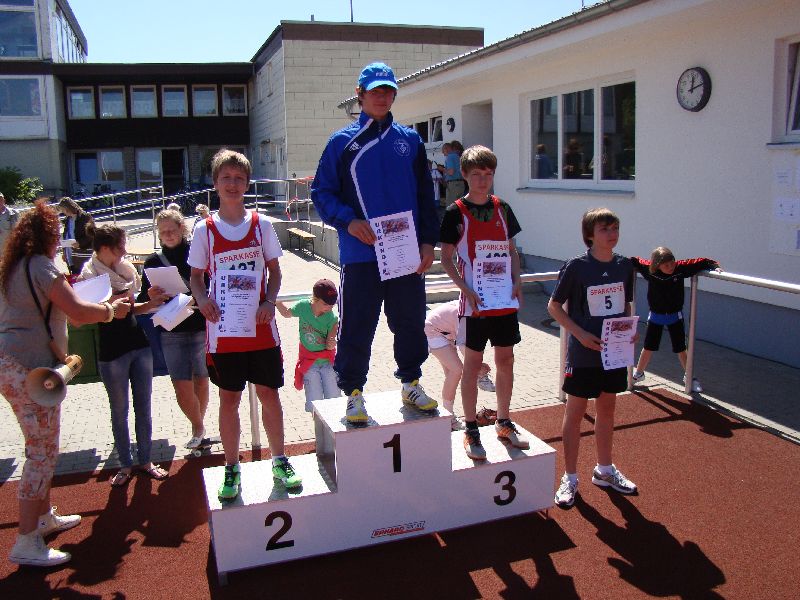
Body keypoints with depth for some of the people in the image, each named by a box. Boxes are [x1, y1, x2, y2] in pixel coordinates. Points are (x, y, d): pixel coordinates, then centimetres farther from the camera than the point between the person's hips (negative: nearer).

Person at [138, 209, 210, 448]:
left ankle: (198, 427, 34)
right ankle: (198, 428, 22)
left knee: (201, 381, 11)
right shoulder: (154, 261, 5)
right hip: (172, 332, 1)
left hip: (202, 328, -1)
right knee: (182, 388, -3)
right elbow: (143, 300, 7)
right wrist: (151, 297, -15)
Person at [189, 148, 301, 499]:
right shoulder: (205, 230, 0)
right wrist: (202, 299, -14)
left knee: (268, 392, 7)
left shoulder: (261, 225, 3)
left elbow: (274, 270, 8)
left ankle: (279, 461, 23)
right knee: (229, 399, 8)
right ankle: (232, 469, 22)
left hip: (260, 327, 1)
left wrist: (270, 301, -9)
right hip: (223, 330, 0)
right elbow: (196, 276, 6)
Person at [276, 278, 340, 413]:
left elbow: (329, 346, -13)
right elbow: (287, 313, 11)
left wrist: (331, 342, -34)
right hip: (308, 363, 0)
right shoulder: (302, 307, -13)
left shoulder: (332, 318, -15)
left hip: (327, 361, 0)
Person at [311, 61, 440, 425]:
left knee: (410, 322, 12)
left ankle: (411, 384, 30)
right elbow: (321, 193, 2)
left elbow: (425, 195, 11)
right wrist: (349, 221, -14)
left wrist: (428, 242, 4)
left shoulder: (410, 141, 11)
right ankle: (353, 393, 17)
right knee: (356, 327, 2)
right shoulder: (342, 142, 4)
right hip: (360, 255, -3)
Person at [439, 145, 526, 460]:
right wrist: (466, 289, -16)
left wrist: (516, 281, 0)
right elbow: (446, 258, -5)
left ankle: (503, 422, 27)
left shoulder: (502, 208, 8)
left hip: (506, 300, 5)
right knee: (473, 363, 3)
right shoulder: (456, 212, -6)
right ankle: (471, 430, 14)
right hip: (474, 302, -4)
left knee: (505, 360, 11)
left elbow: (511, 249, 15)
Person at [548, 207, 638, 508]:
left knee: (607, 409, 18)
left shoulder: (625, 265, 3)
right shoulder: (576, 266, -13)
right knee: (575, 412, 5)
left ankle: (604, 470, 35)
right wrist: (580, 334, -17)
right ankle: (570, 478, 18)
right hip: (584, 354, -5)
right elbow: (554, 305, -7)